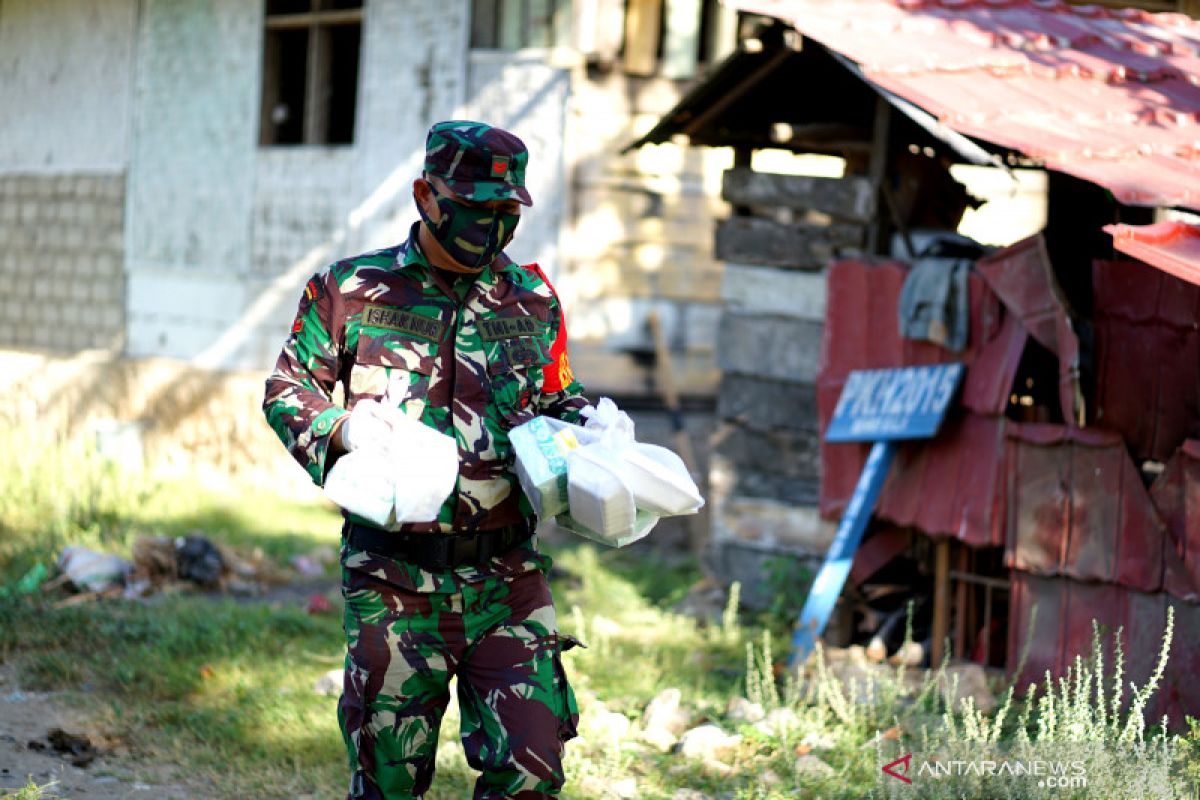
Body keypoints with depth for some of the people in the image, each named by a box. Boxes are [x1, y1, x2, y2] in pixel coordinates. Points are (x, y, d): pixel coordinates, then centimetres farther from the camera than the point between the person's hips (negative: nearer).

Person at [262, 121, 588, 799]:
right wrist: (345, 428, -11)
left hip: (507, 580, 2)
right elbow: (288, 390, 9)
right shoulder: (353, 290, 3)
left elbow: (556, 401, 24)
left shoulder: (532, 302, 11)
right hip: (395, 581, -2)